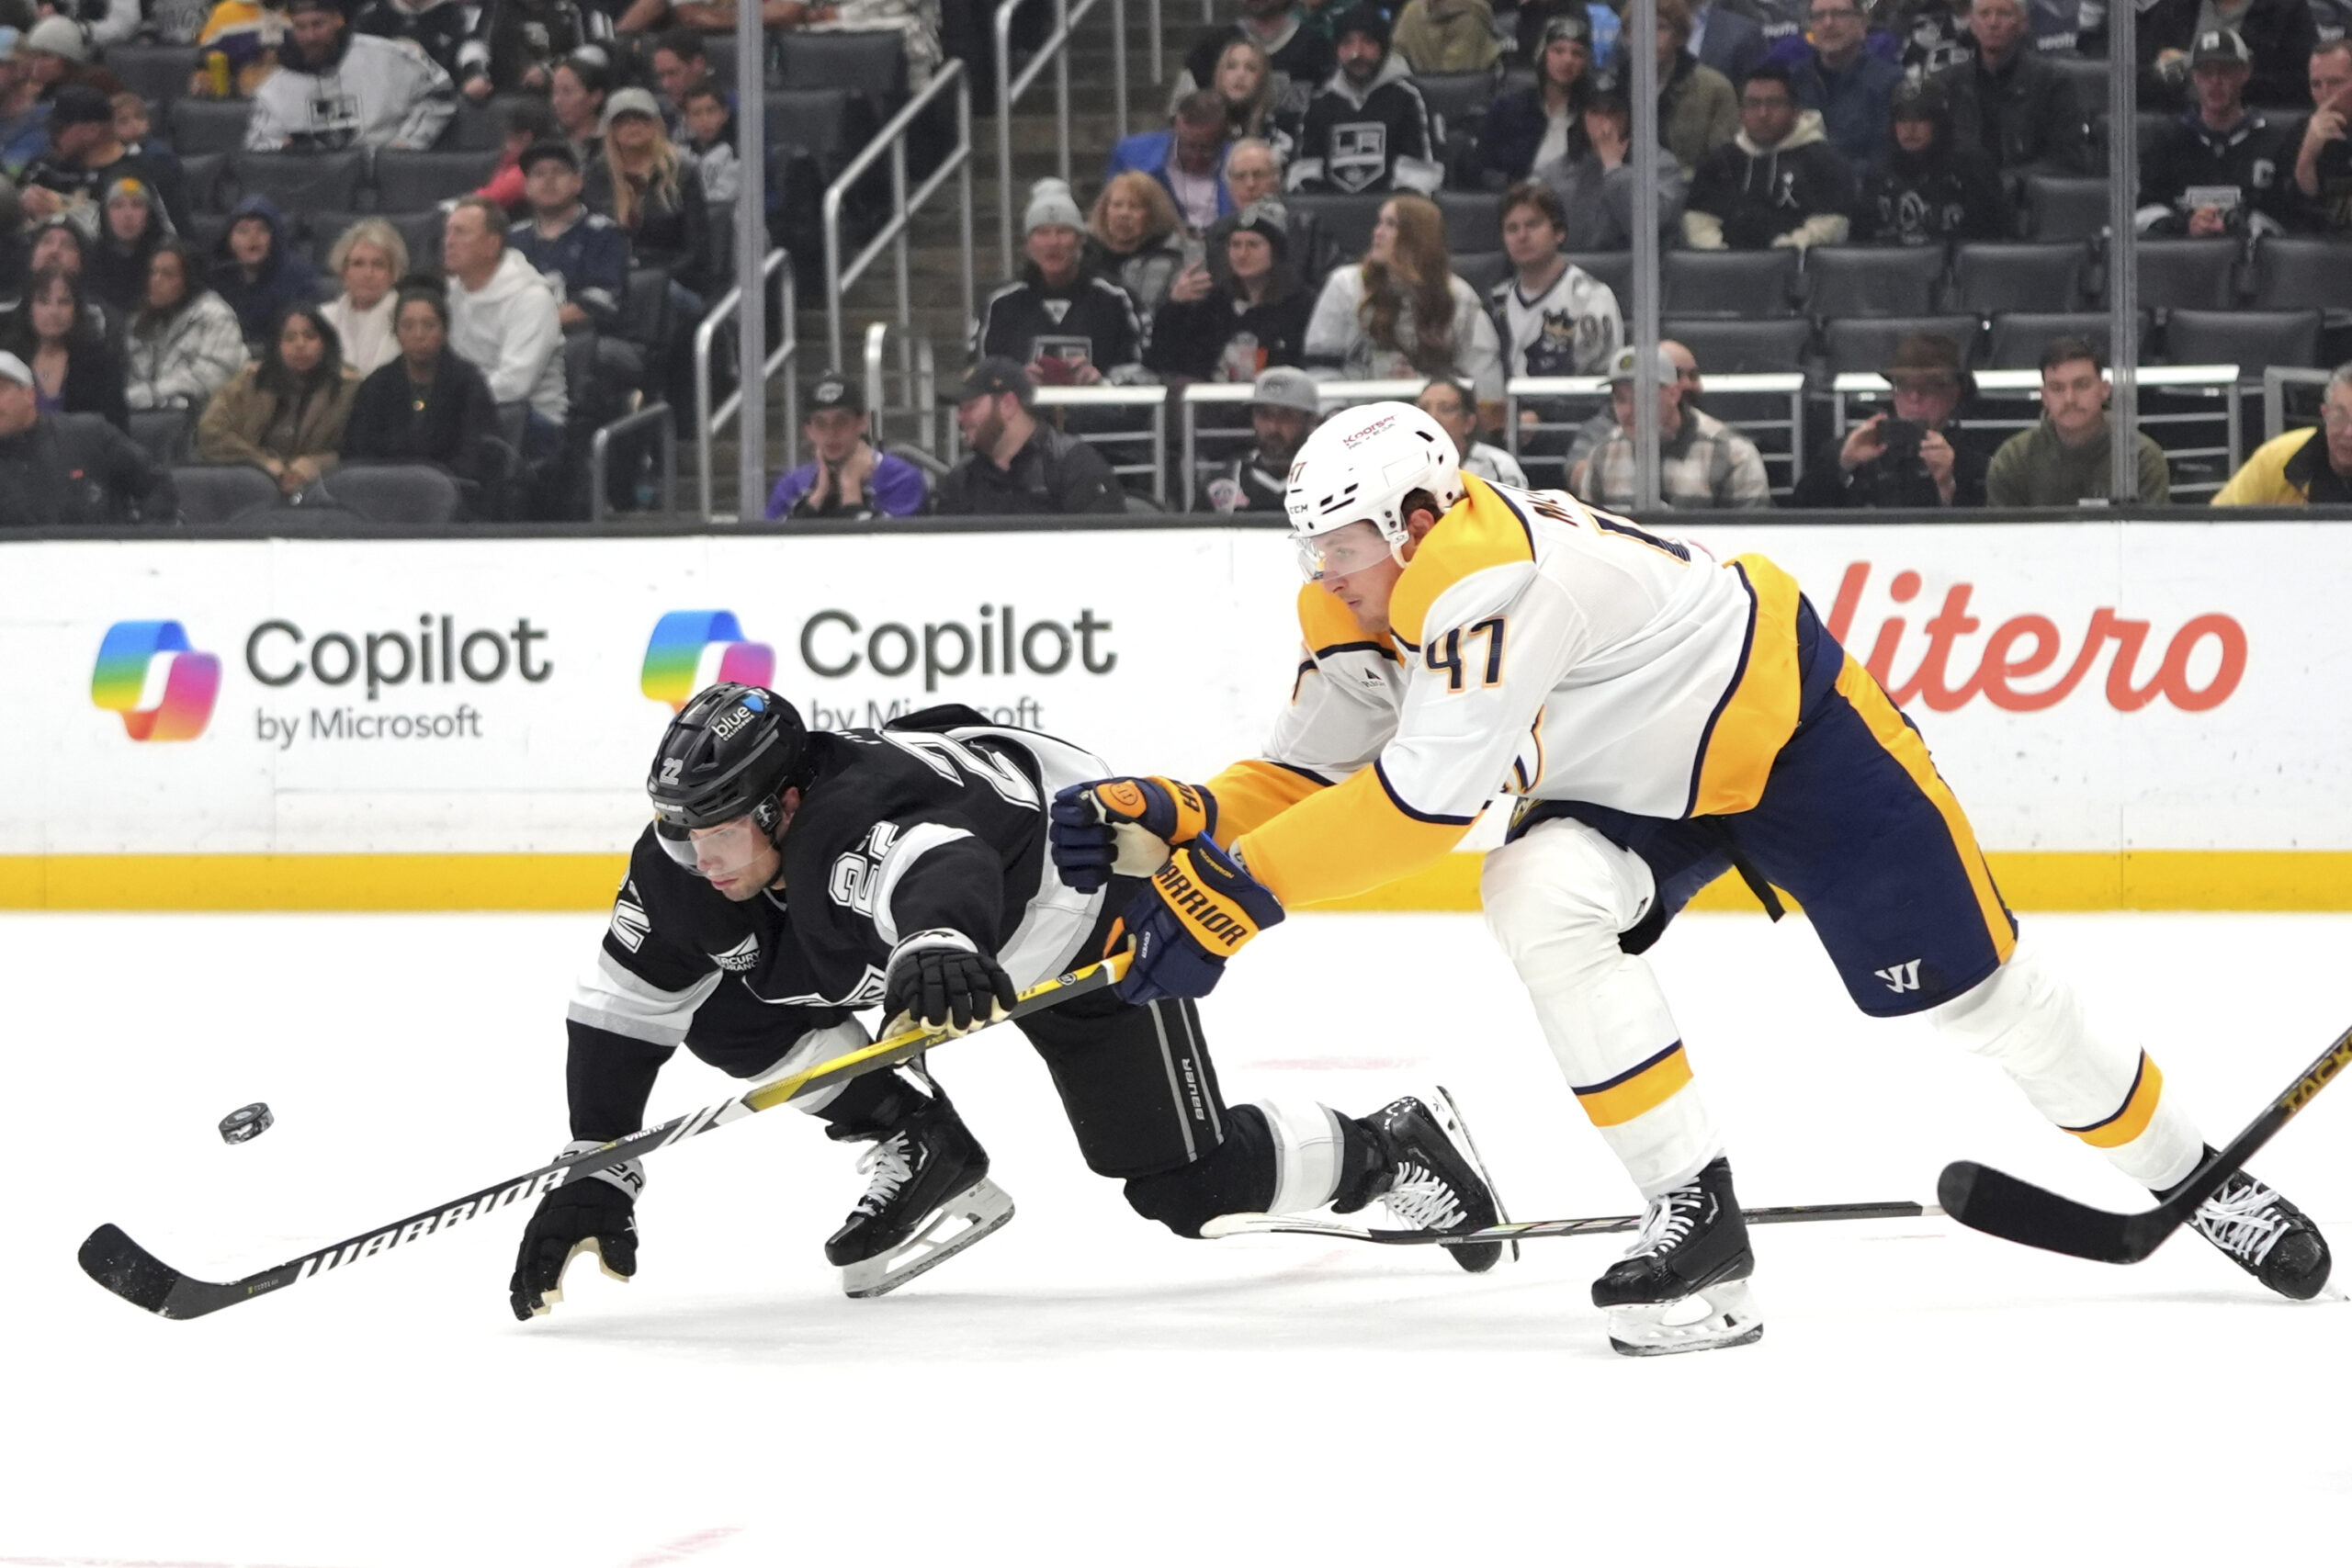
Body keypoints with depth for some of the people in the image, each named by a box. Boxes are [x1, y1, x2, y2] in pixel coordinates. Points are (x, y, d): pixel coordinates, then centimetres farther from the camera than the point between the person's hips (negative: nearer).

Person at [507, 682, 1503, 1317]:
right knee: (728, 1016, -10)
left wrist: (939, 942, -92)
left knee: (1188, 1185, -8)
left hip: (1088, 904, -8)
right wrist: (593, 1175, -20)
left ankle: (1392, 1151, 18)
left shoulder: (853, 824, -44)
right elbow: (623, 1011, -13)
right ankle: (925, 1158, 5)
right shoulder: (685, 863, -22)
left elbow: (942, 866, -69)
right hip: (942, 935, 8)